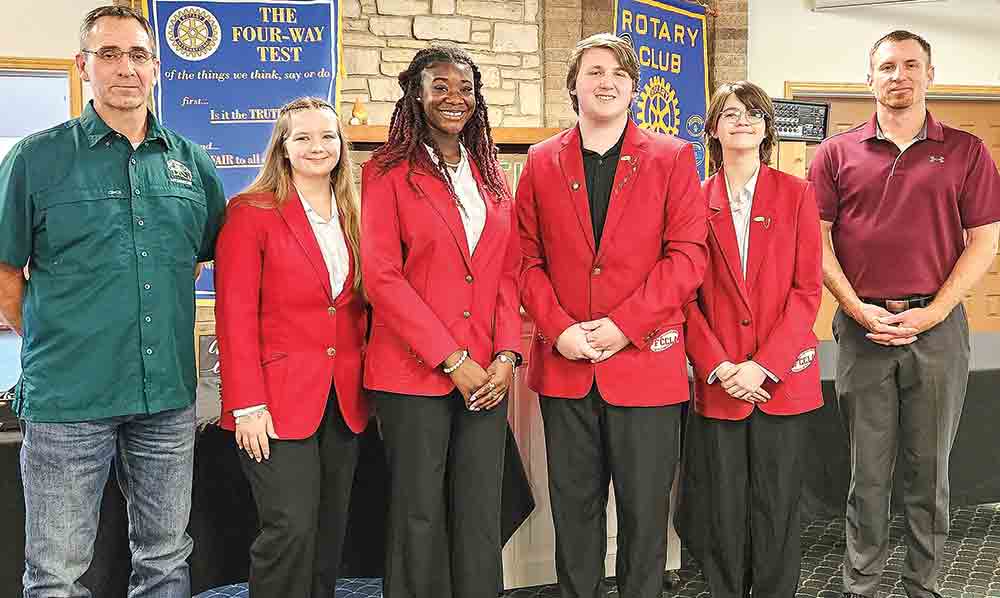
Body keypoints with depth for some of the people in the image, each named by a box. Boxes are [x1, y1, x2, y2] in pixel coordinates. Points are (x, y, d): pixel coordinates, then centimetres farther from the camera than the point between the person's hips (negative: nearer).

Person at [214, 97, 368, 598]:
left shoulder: (354, 217, 12)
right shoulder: (251, 213, -4)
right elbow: (235, 316, -9)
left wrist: (371, 386, 7)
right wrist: (247, 405, -14)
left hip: (344, 402, 5)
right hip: (279, 401, -5)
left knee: (329, 532, 10)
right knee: (291, 529, -8)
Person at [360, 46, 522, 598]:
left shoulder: (489, 173, 13)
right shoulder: (387, 173, -3)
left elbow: (508, 272, 10)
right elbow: (381, 277, -10)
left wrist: (507, 354, -4)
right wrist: (452, 359, -14)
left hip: (487, 375, 4)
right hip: (414, 372, -4)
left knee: (480, 517, 9)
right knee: (420, 518, 6)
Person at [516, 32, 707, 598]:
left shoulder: (672, 158, 3)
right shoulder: (542, 162, 9)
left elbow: (687, 256, -5)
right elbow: (528, 258, 6)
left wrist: (623, 325, -13)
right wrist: (559, 329, -9)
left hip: (645, 359, -2)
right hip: (564, 362, 2)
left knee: (645, 509, 6)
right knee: (574, 505, 11)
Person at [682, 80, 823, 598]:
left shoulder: (796, 194, 3)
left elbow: (807, 289, -2)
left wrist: (763, 365, -11)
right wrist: (718, 367, -10)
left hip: (783, 378, 0)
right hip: (717, 382, 1)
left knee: (777, 511, 6)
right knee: (721, 513, 6)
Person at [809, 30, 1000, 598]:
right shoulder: (838, 153, 5)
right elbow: (816, 237, 2)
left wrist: (930, 314, -9)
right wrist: (858, 309, -8)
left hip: (938, 326, 0)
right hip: (862, 328, 0)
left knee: (930, 468, 9)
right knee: (868, 470, 8)